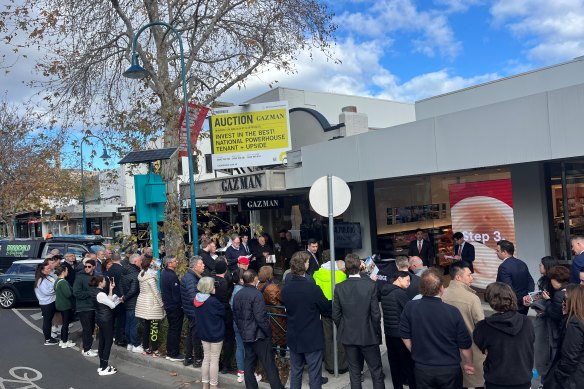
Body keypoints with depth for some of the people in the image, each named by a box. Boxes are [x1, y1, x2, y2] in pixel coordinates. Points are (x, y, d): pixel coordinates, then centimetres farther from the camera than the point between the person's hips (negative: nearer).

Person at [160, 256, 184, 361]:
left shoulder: (164, 273, 7)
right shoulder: (172, 276, -23)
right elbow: (176, 293, -22)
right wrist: (181, 304, -10)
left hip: (168, 305, 10)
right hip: (175, 306, -10)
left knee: (171, 329, 18)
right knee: (175, 330, 0)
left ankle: (169, 353, 26)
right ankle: (174, 354, 7)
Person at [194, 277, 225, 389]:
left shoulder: (197, 299, -4)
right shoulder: (213, 301, -25)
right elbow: (223, 312, -10)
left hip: (203, 333, 7)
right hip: (215, 334, -7)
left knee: (206, 358, 17)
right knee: (214, 360, 5)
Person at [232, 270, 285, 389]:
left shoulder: (237, 295, 5)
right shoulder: (256, 294, -19)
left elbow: (236, 316, 11)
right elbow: (261, 318, -21)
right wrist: (269, 332, -10)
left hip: (245, 336, 7)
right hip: (258, 335, -7)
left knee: (249, 365, 13)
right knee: (269, 365, 0)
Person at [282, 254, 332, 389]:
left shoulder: (285, 290, -6)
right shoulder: (313, 288, -20)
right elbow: (327, 310, -9)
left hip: (293, 338, 5)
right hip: (312, 338, -5)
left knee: (295, 372, 18)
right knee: (314, 374, 5)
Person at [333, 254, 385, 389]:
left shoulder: (339, 287, -8)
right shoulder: (370, 285, -14)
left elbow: (336, 315, -3)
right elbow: (376, 314, -11)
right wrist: (377, 332, 3)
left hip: (348, 336, 2)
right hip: (368, 336, -2)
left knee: (354, 373, 13)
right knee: (376, 373, 11)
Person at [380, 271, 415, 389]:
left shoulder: (384, 292, 7)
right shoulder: (400, 293, -18)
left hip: (389, 332, 8)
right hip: (401, 333, -8)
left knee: (394, 362, 13)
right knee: (408, 362, 2)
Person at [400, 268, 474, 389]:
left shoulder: (410, 307, -14)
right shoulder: (452, 311, -18)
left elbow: (405, 336, -1)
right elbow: (465, 344, -8)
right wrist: (468, 364, 11)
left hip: (422, 368, 1)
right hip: (450, 369, -1)